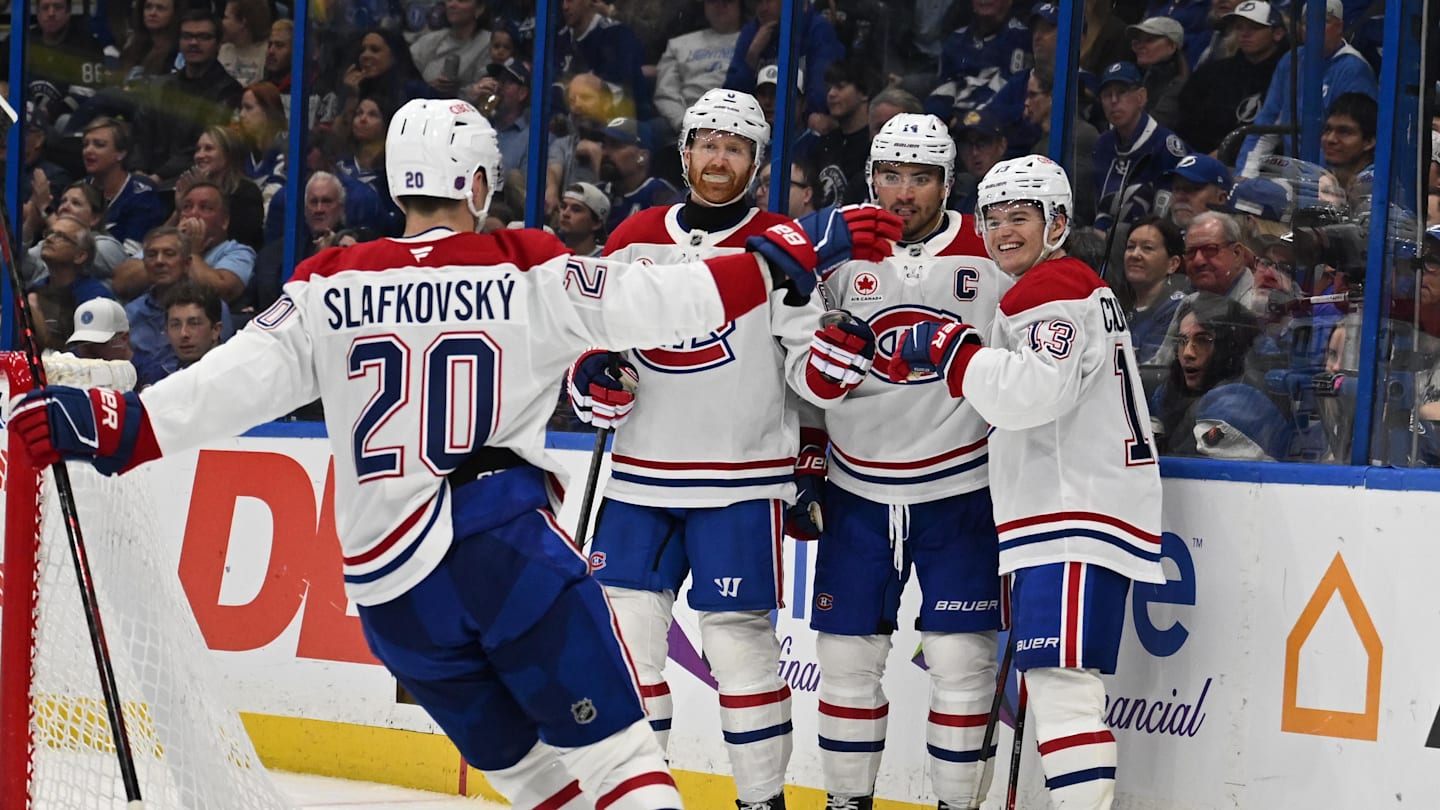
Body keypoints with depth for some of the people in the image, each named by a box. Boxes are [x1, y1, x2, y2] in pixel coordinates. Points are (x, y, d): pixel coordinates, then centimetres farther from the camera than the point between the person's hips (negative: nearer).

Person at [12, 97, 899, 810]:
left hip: (390, 579, 4)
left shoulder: (330, 284, 4)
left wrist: (114, 424, -2)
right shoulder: (525, 271, -2)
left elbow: (239, 379, -3)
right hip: (510, 543, -3)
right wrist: (787, 254, 1)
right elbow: (655, 302, -6)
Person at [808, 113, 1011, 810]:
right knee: (847, 653, 4)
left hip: (959, 491, -2)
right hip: (858, 491, 2)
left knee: (959, 658, -4)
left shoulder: (990, 257, -6)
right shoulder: (838, 255, 0)